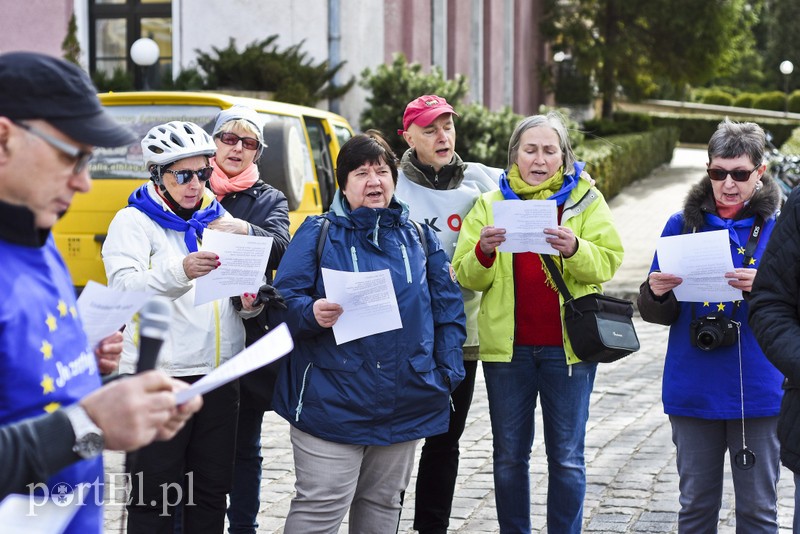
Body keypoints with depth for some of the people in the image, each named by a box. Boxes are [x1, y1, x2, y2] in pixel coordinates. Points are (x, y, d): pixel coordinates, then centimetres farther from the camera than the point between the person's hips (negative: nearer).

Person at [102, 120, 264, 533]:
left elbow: (242, 293, 22)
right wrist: (180, 272, -40)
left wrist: (249, 304, -3)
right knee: (154, 497, -1)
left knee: (212, 488, 13)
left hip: (219, 372, 5)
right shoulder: (134, 221, -3)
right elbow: (125, 288, -21)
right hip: (158, 375, -5)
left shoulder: (219, 218, 14)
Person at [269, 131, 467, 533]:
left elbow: (448, 307, 12)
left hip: (404, 405, 4)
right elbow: (281, 302, -7)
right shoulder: (318, 233, -1)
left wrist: (447, 371, 3)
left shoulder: (419, 236, 11)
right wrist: (312, 313, -28)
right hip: (332, 403, -4)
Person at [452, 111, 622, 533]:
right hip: (508, 344, 2)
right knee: (509, 455, 8)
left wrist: (574, 249, -24)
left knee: (566, 456, 4)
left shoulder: (586, 201, 5)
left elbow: (607, 262, -6)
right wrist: (483, 252, -18)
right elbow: (467, 277, 2)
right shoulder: (490, 204, 8)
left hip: (567, 345, -1)